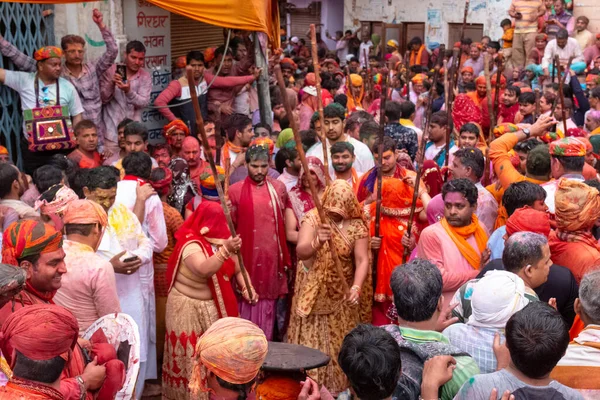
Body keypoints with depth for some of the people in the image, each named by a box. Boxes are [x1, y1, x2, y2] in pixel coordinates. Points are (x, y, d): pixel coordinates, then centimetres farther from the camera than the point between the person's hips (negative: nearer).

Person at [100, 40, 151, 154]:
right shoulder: (110, 71, -2)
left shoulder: (145, 77, 2)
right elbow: (102, 99, -4)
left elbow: (144, 103, -9)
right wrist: (112, 84, -22)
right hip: (112, 131, -2)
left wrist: (129, 91, -27)